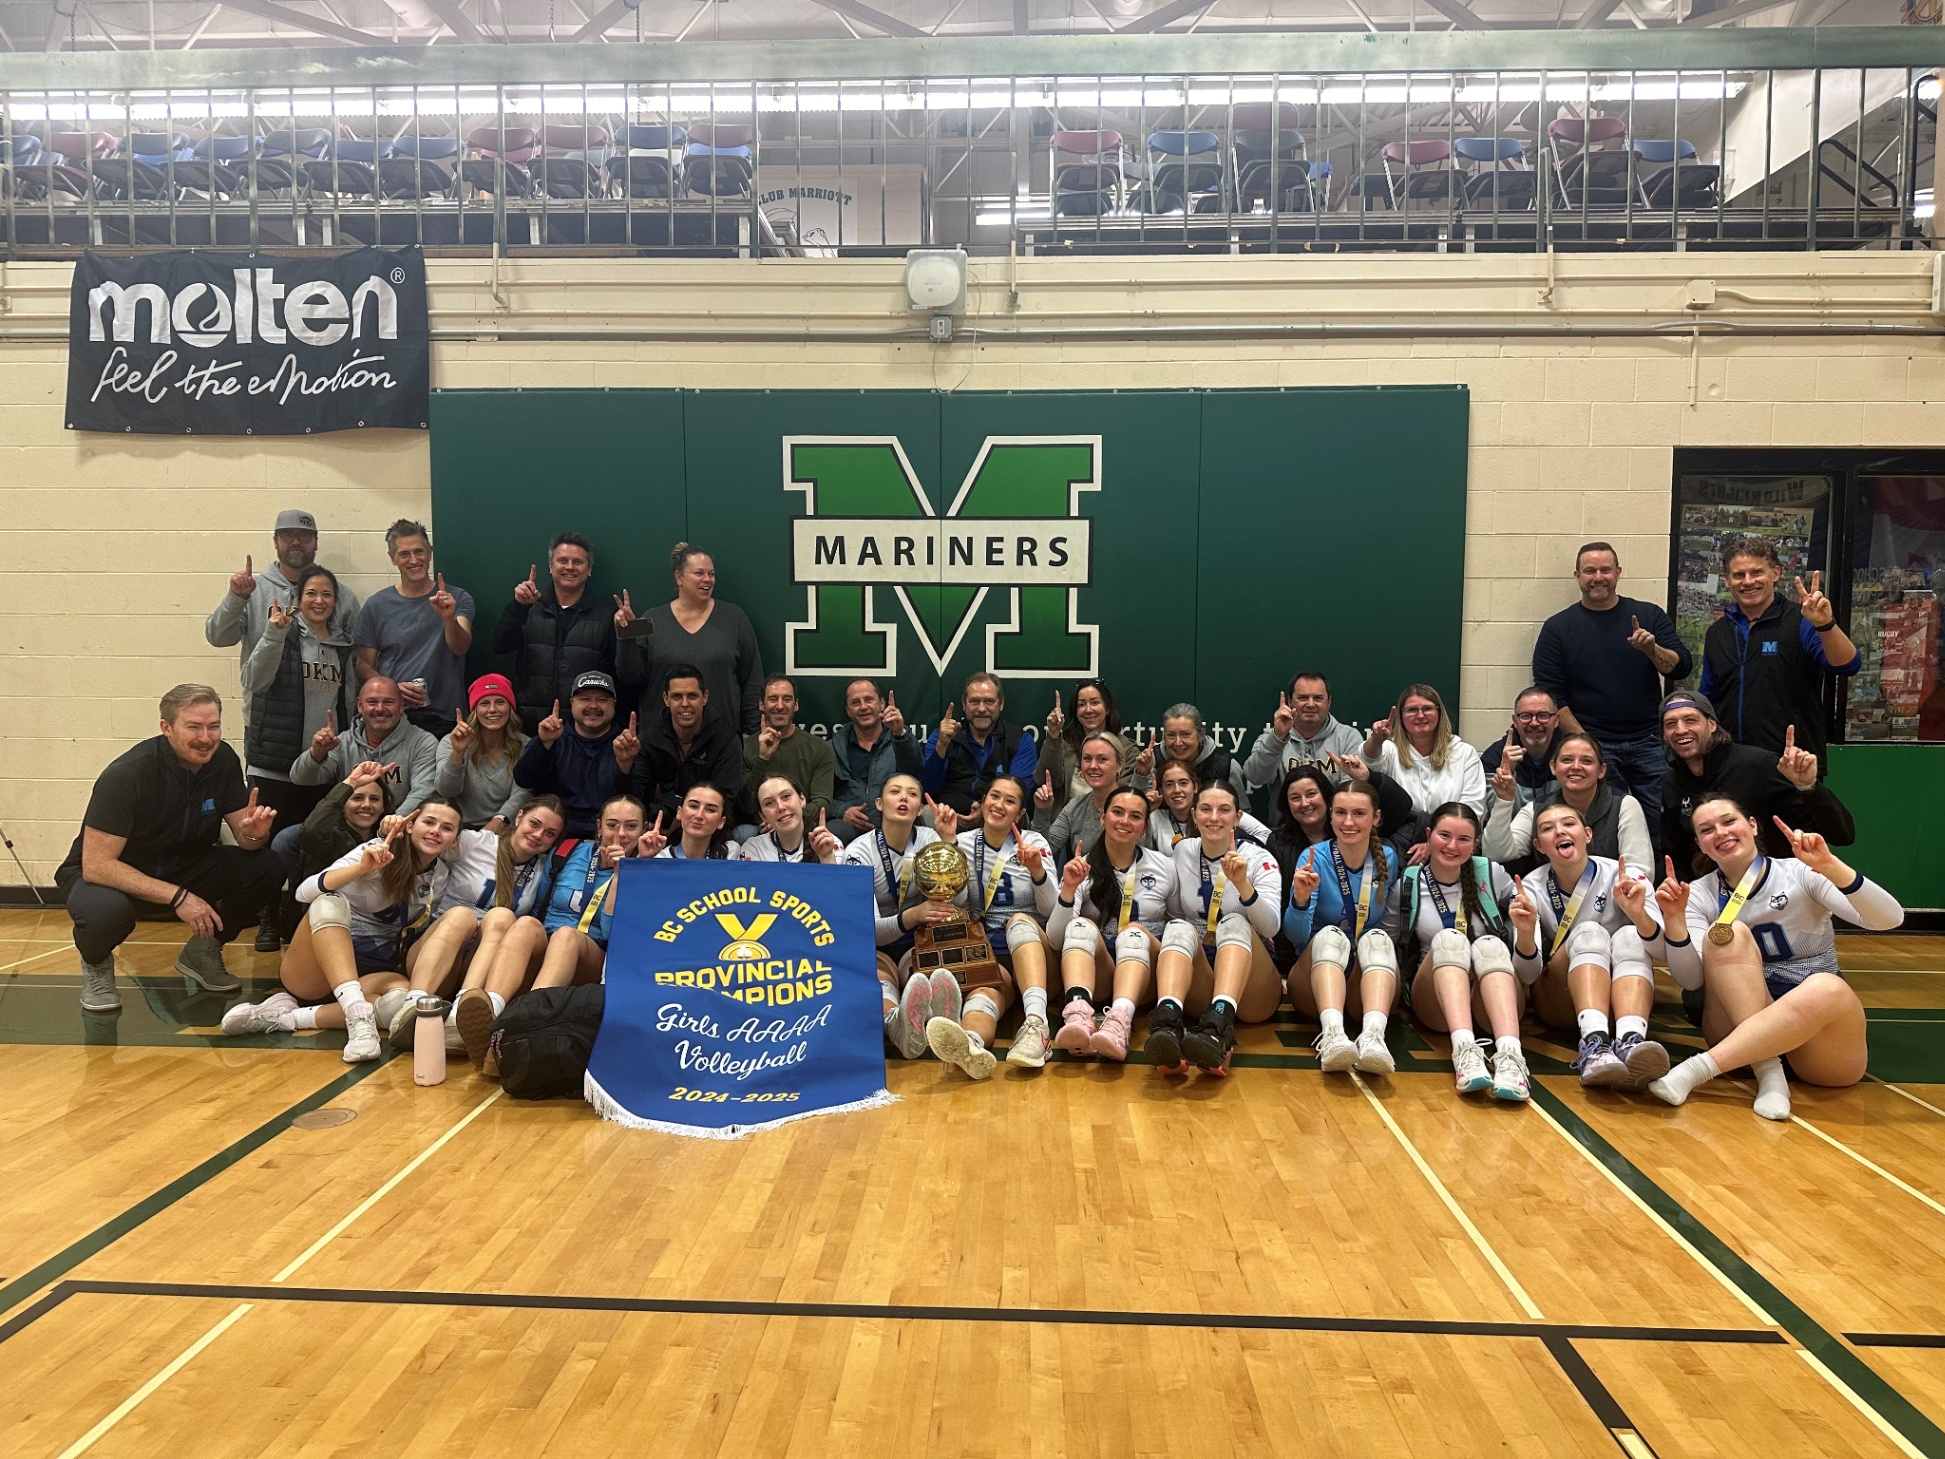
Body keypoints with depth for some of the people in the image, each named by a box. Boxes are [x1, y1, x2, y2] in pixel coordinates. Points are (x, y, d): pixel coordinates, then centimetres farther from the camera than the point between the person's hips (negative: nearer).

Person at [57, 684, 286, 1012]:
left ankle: (201, 951, 6)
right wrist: (177, 897, -33)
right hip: (114, 877, -4)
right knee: (105, 909, -39)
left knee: (266, 868, -19)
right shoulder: (127, 774, -27)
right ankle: (96, 963, -1)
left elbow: (244, 837, -6)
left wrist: (254, 834, -31)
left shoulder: (223, 761, -12)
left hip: (181, 868, 5)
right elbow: (96, 866, -28)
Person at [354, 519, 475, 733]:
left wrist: (449, 619, -35)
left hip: (445, 719, -1)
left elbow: (460, 647, -15)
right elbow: (364, 666, 7)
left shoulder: (457, 599, 1)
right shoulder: (377, 605, 4)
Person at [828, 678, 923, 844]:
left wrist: (900, 734, -25)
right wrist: (842, 811, -7)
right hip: (849, 822, 1)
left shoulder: (903, 739, 14)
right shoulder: (835, 746, 18)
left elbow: (912, 773, -9)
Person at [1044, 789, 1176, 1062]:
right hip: (1094, 972, 0)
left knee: (1134, 931, -30)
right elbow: (1055, 939, -5)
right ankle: (1078, 1016, -56)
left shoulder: (1165, 866, 7)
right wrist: (1068, 890, -18)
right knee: (1081, 926, -29)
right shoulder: (1083, 869, 4)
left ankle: (1119, 1022, -57)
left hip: (1146, 973, 0)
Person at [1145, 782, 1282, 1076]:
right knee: (1179, 929, -28)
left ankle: (1217, 1029, -57)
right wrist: (1186, 938, -3)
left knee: (1234, 922, -30)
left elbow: (1271, 927, -13)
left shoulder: (1259, 860, 1)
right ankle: (1167, 1024, -57)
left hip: (1250, 982, -1)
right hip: (1198, 981, 2)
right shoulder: (1182, 852, 9)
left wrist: (1243, 885, -29)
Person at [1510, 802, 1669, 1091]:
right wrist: (1526, 934, -35)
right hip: (1559, 1001, -1)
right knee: (1588, 933, -28)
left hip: (1623, 994, 1)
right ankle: (1594, 1043, -51)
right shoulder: (1531, 889, -7)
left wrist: (1638, 914, -40)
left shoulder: (1626, 877, -7)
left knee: (1630, 936, -28)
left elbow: (1660, 948, -19)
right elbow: (1527, 976, -14)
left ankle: (1631, 1041, -52)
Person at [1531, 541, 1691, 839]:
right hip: (1592, 745, -2)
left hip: (1649, 743, 2)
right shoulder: (1557, 628, 3)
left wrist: (1652, 649, -17)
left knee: (1665, 822, -1)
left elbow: (1682, 668, 4)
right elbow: (1550, 694, -1)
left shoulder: (1649, 615, 8)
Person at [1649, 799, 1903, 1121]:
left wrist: (1831, 866, -28)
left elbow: (1889, 919, -14)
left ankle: (1698, 1069, -37)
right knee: (1729, 935, -22)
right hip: (1740, 1030, 1)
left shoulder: (1801, 874, 0)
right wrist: (1674, 920, -24)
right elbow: (1691, 979, -8)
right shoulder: (1700, 895, 5)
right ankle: (1768, 1072, -32)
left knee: (1826, 988, -34)